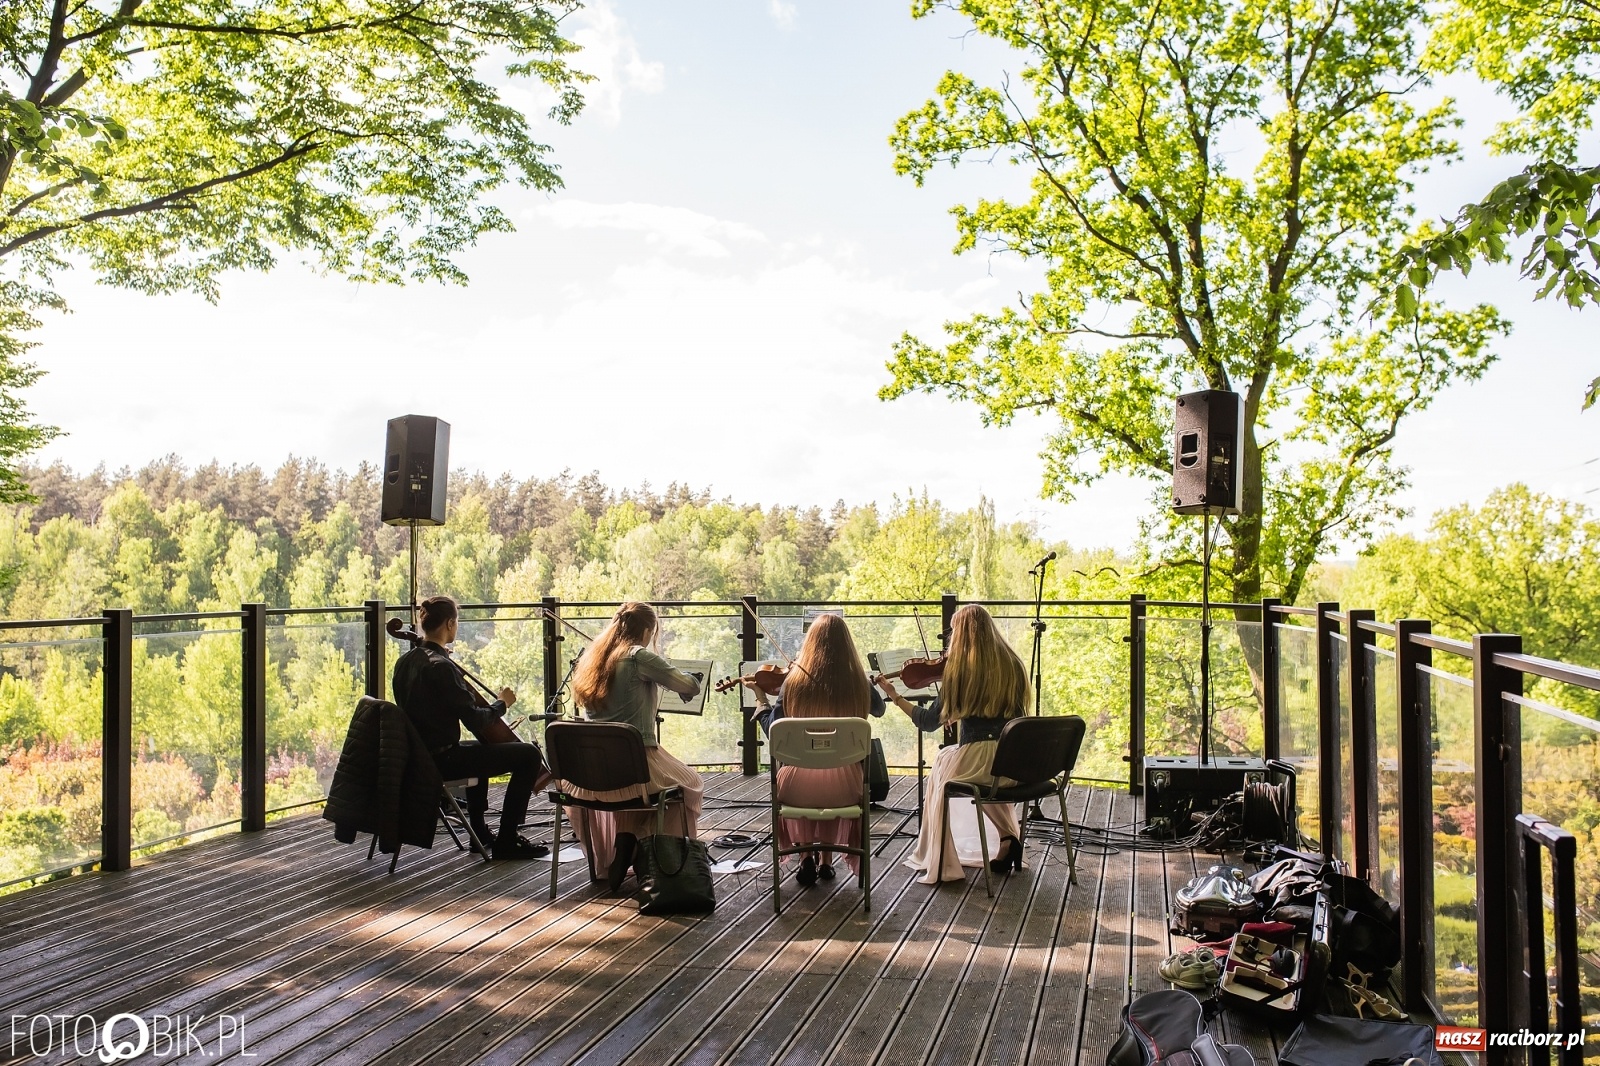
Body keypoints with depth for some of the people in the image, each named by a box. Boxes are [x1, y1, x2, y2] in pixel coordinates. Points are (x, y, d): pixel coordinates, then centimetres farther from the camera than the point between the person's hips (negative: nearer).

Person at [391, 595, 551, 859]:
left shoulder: (404, 662, 5)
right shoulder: (440, 667, -22)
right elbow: (476, 721, -23)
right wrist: (502, 703, -4)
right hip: (442, 758, -10)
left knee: (480, 748, 38)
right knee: (529, 755, -8)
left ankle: (480, 834, 43)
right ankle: (507, 840, 0)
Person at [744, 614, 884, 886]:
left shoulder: (795, 681, -9)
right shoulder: (858, 682, -6)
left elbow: (773, 732, -2)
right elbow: (879, 709, 17)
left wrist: (760, 696, 12)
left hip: (799, 786, -1)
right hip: (844, 787, 1)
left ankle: (806, 857, 29)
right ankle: (826, 858, 36)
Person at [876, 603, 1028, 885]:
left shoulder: (960, 668, -7)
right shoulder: (1012, 663, 6)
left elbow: (929, 722, -2)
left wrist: (894, 695, 9)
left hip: (979, 761, -5)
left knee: (941, 766, 26)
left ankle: (940, 861, 22)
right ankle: (1009, 834, 20)